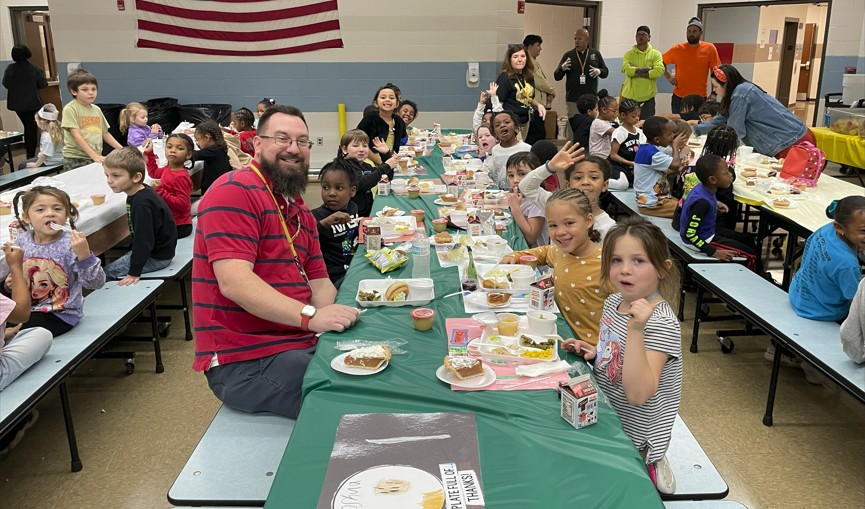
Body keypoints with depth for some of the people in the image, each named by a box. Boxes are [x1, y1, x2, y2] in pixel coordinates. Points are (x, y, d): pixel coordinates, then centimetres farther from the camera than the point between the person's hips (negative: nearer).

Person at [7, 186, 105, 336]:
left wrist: (84, 255, -39)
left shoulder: (71, 244, -19)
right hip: (27, 308, 6)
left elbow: (96, 283, -26)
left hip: (61, 314, -5)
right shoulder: (22, 241, -2)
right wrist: (11, 284, -5)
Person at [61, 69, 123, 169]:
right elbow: (76, 135, -14)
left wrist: (122, 149, 8)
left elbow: (105, 134, 18)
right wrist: (94, 155, -22)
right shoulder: (70, 109, -6)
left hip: (96, 158, 5)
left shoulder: (97, 109, 11)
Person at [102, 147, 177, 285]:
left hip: (156, 258, -10)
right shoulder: (142, 192, 3)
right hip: (155, 250, 10)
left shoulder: (142, 204, -27)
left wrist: (134, 273, -24)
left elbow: (143, 239, -27)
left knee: (107, 273, -7)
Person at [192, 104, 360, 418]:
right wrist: (310, 316, -31)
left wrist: (336, 313, -10)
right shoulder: (234, 191, -11)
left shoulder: (300, 211, 18)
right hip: (244, 361, -8)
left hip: (300, 345, 8)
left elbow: (319, 283, 11)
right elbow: (234, 282, -22)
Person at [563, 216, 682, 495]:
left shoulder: (661, 323, -24)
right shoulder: (613, 302, -3)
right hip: (606, 420, 7)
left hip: (633, 438, -6)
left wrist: (636, 330, -39)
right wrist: (594, 352, -5)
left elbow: (637, 394, -31)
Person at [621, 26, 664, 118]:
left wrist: (636, 71, -13)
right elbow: (626, 69, -15)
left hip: (648, 97, 0)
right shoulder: (629, 54, 3)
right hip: (629, 96, 0)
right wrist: (647, 69, -15)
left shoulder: (656, 54, 4)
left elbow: (659, 71, -13)